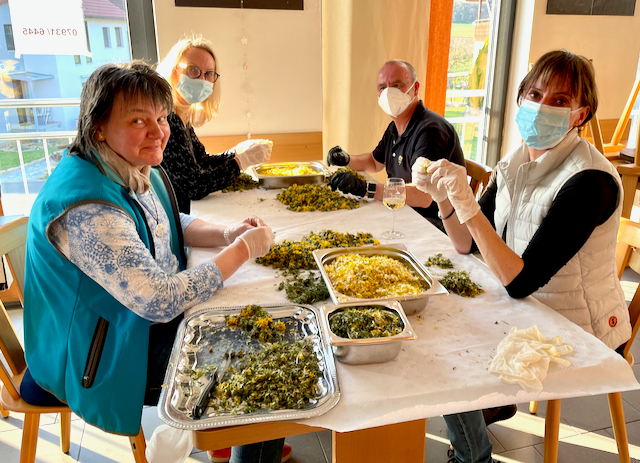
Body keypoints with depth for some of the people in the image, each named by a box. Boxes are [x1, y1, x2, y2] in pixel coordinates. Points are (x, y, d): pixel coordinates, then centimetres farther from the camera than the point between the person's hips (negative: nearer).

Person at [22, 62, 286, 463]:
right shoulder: (86, 206, -31)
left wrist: (227, 233, -5)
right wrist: (241, 250, -22)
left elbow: (170, 225, 15)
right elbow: (161, 301, -31)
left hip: (151, 320, 9)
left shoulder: (137, 170, -2)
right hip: (109, 359, -8)